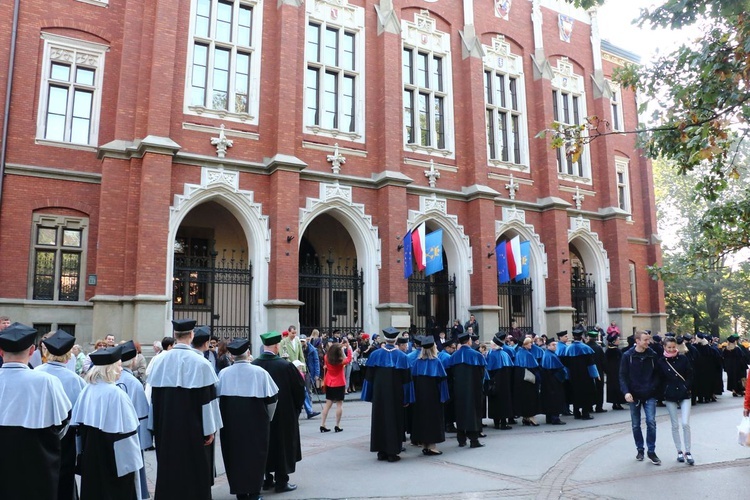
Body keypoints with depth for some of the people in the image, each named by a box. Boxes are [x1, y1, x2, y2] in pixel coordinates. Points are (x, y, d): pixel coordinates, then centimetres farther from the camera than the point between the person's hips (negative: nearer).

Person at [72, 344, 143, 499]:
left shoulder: (87, 391, 0)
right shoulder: (115, 394, -21)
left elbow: (78, 426, 7)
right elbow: (125, 432, -20)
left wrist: (84, 453, 18)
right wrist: (132, 462, -11)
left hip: (89, 457, 7)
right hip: (112, 461, -7)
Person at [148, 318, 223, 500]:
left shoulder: (159, 360, -3)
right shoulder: (199, 362, -15)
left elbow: (154, 395, 4)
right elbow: (207, 398, -12)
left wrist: (156, 426, 14)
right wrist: (210, 428, -3)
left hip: (165, 425, 4)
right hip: (191, 425, -4)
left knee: (168, 466, 15)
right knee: (193, 468, 7)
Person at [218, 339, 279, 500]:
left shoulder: (223, 373, -5)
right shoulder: (259, 372, -8)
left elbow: (217, 397, 4)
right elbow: (272, 398, -3)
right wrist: (267, 418, 13)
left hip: (230, 421, 2)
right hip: (255, 420, -2)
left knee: (234, 454, 13)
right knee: (254, 455, 10)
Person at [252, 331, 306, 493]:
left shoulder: (253, 365, -9)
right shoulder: (285, 366, -20)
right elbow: (299, 388, -10)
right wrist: (297, 408, 7)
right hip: (283, 414, -4)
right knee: (282, 446, 9)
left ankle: (267, 479, 25)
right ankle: (281, 481, 14)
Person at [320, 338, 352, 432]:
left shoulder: (326, 358, -8)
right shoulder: (341, 361, -16)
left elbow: (331, 353, 15)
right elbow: (349, 359, 5)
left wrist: (340, 346, 16)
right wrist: (348, 348, 4)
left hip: (329, 384, 4)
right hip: (339, 384, -4)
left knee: (328, 403, 10)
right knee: (339, 404, 4)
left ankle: (322, 425, 7)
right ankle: (337, 426, 4)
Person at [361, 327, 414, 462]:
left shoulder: (375, 354, -2)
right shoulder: (401, 356, -6)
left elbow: (369, 376, 1)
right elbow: (406, 378, -6)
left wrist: (369, 395, 9)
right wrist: (406, 398, 0)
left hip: (379, 394, 2)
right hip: (395, 394, -2)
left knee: (379, 419, 10)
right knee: (394, 420, 5)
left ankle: (381, 451, 15)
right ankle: (392, 452, 6)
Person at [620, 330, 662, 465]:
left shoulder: (653, 355, -2)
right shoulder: (627, 356, -6)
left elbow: (658, 374, 3)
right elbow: (623, 375, -6)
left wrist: (654, 388, -10)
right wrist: (626, 392, -18)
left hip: (649, 395, 0)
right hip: (634, 395, 0)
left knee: (651, 422, -8)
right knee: (636, 425, 10)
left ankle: (651, 451, 5)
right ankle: (640, 450, 25)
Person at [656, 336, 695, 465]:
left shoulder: (683, 358, -1)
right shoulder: (661, 361, -1)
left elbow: (690, 375, 2)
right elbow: (660, 379, 2)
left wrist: (687, 387, -9)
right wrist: (662, 395, -3)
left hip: (684, 395, -1)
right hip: (670, 396, 1)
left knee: (685, 423, -8)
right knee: (675, 425, 8)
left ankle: (688, 452, 4)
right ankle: (679, 451, 19)